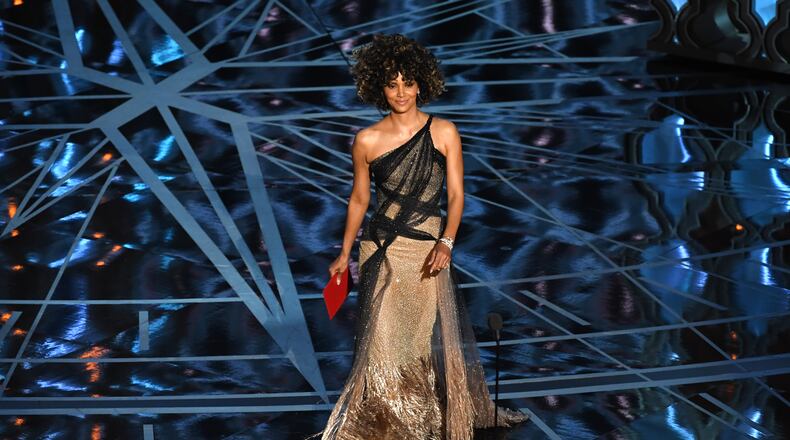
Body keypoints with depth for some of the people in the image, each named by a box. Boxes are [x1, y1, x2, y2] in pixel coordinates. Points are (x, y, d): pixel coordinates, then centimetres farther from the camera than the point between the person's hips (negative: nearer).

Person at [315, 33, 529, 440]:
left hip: (427, 251, 0)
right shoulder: (367, 141, 0)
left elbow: (456, 194, 0)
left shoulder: (444, 133, 0)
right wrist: (345, 254, 12)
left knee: (436, 339, 6)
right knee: (383, 341, -3)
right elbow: (359, 198, 10)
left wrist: (446, 243, -14)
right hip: (382, 252, 0)